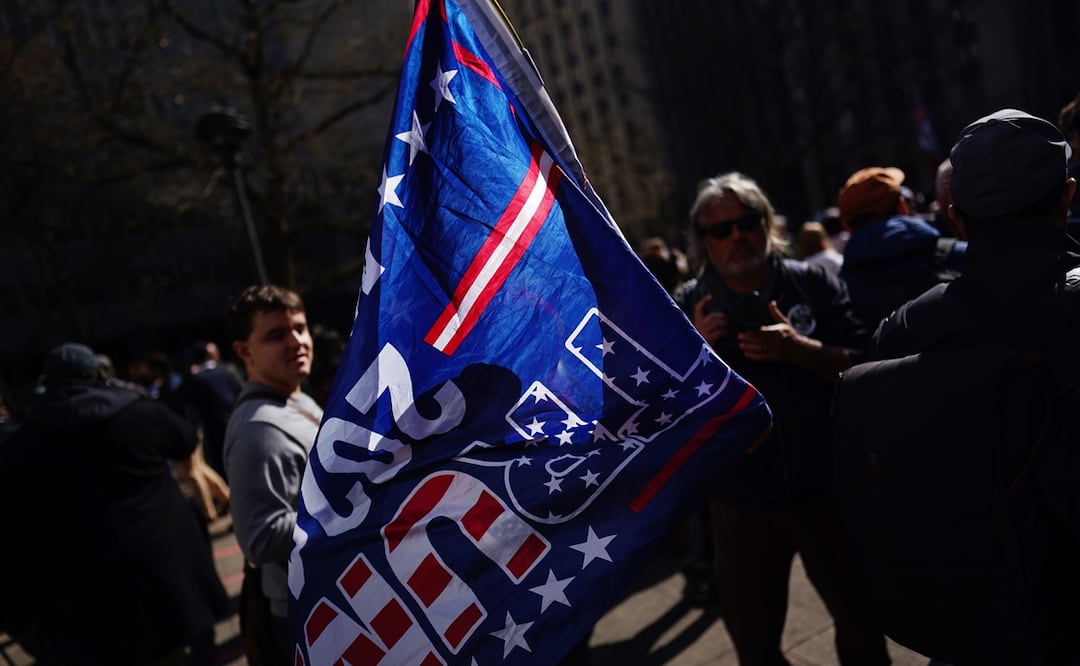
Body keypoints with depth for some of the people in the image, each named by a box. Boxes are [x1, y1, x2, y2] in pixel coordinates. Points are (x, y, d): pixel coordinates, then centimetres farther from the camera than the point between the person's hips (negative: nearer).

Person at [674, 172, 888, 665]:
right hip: (741, 504, 0)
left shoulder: (812, 283, -2)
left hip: (826, 490, 0)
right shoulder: (688, 307, -1)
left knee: (861, 619, 20)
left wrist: (801, 350, -21)